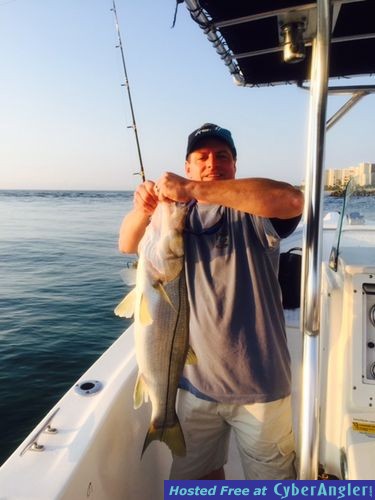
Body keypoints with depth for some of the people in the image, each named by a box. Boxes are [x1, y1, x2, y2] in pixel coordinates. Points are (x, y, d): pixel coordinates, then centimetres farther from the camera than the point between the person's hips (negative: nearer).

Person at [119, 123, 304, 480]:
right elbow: (127, 245, -8)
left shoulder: (252, 210, -9)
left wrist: (194, 190, -36)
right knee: (195, 474, 24)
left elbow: (292, 200, -31)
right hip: (195, 380, 4)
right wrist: (142, 210, -30)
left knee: (271, 480, 18)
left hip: (259, 383, -3)